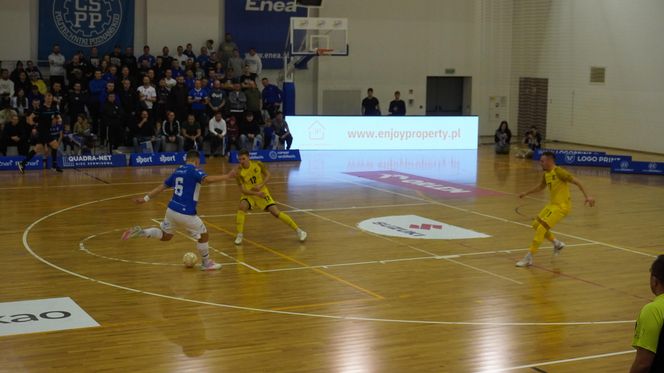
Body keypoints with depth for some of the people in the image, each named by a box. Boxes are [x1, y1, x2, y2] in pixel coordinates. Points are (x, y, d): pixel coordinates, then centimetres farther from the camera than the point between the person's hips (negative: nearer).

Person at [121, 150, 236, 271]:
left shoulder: (178, 171, 13)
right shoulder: (194, 171, -10)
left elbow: (162, 186, 16)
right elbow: (207, 179, -30)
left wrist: (146, 198, 20)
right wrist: (227, 176, -26)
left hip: (171, 210, 7)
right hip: (185, 213, -7)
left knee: (165, 236, 27)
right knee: (204, 236, 12)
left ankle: (140, 232, 8)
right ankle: (206, 263, 27)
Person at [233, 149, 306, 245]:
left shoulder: (258, 164, -14)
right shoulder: (239, 171, -18)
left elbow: (268, 175, -2)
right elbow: (243, 190, -17)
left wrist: (260, 185, -20)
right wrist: (256, 193, -30)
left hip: (262, 193, 0)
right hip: (249, 194, 0)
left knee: (276, 212, -8)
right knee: (242, 207, -30)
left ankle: (299, 231, 3)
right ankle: (240, 235, -18)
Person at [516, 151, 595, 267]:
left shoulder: (559, 172, -19)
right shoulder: (546, 174, 7)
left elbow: (577, 182, -19)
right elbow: (541, 186, 28)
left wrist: (587, 196, -27)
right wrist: (526, 193, 34)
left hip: (561, 206, -9)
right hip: (552, 204, 9)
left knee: (541, 228, -16)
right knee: (536, 224, 14)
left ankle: (528, 258, -12)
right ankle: (557, 244, 30)